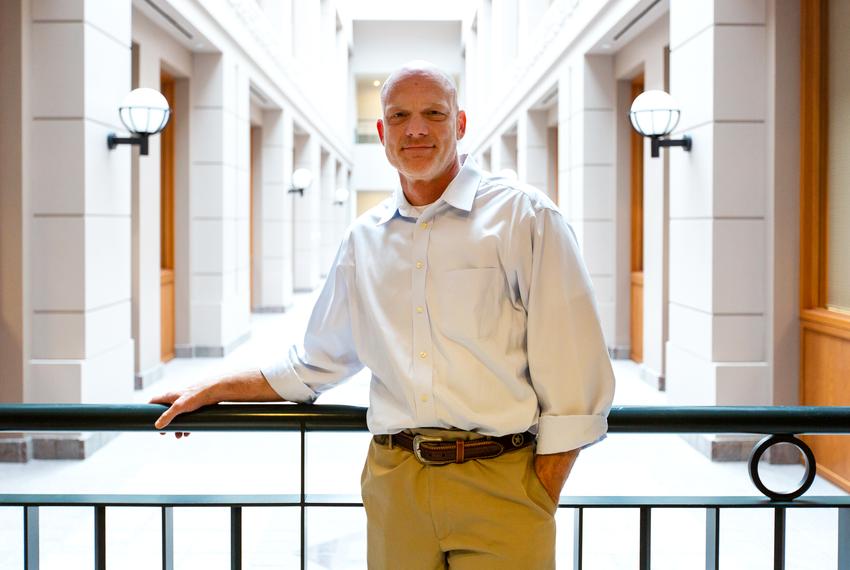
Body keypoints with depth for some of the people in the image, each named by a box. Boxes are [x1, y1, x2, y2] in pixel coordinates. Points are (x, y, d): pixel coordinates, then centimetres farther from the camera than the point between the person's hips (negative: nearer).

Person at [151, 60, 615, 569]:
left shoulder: (525, 216, -1)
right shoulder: (364, 238, 13)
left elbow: (574, 373, -5)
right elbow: (316, 362, 23)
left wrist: (541, 502, -9)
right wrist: (212, 391, 20)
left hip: (500, 485, -3)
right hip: (394, 485, 4)